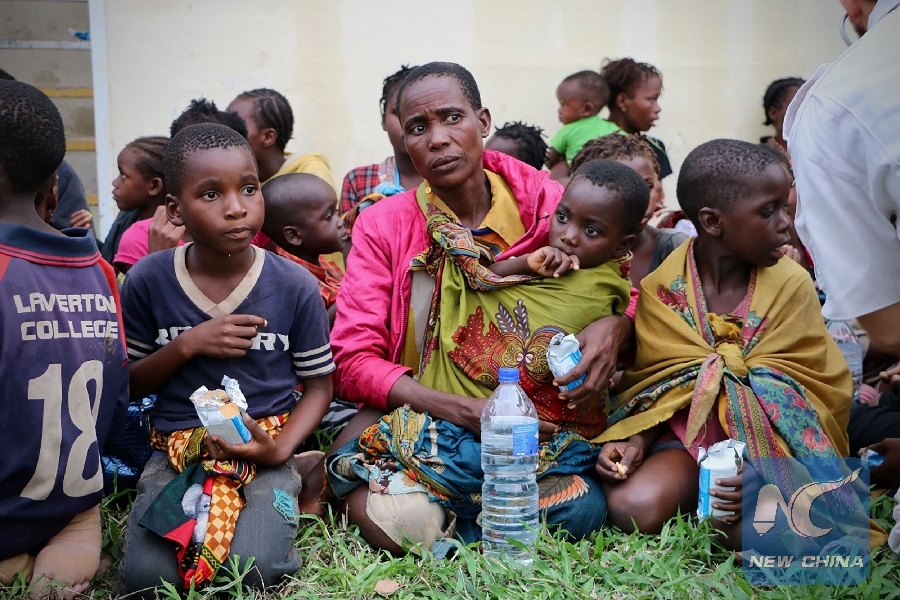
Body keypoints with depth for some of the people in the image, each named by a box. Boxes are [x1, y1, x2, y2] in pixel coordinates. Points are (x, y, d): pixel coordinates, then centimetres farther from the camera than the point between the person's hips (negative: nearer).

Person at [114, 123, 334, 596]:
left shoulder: (296, 286, -6)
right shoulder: (147, 281, -4)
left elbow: (319, 385, 3)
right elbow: (128, 385, 5)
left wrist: (281, 448, -16)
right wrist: (188, 345, -15)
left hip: (263, 446, -1)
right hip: (177, 446, 2)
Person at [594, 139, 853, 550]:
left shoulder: (792, 285, -4)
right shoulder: (661, 289, -4)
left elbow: (823, 391, -5)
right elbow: (654, 381, 4)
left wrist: (767, 467, -22)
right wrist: (636, 438, -17)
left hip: (769, 439, -1)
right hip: (688, 433, 1)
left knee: (743, 528, -31)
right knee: (632, 506, -27)